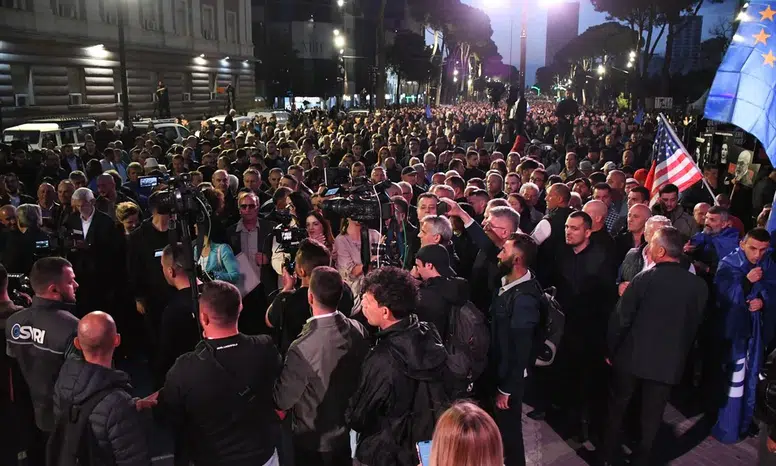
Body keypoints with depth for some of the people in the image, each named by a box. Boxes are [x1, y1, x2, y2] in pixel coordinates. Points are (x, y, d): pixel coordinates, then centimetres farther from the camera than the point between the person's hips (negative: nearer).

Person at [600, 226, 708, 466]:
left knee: (617, 406, 18)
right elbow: (694, 325, 1)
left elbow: (620, 318, -12)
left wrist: (611, 350, 2)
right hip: (669, 362, 2)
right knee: (652, 415, 15)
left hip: (632, 356, -1)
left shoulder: (645, 278, -16)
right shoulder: (698, 285, -8)